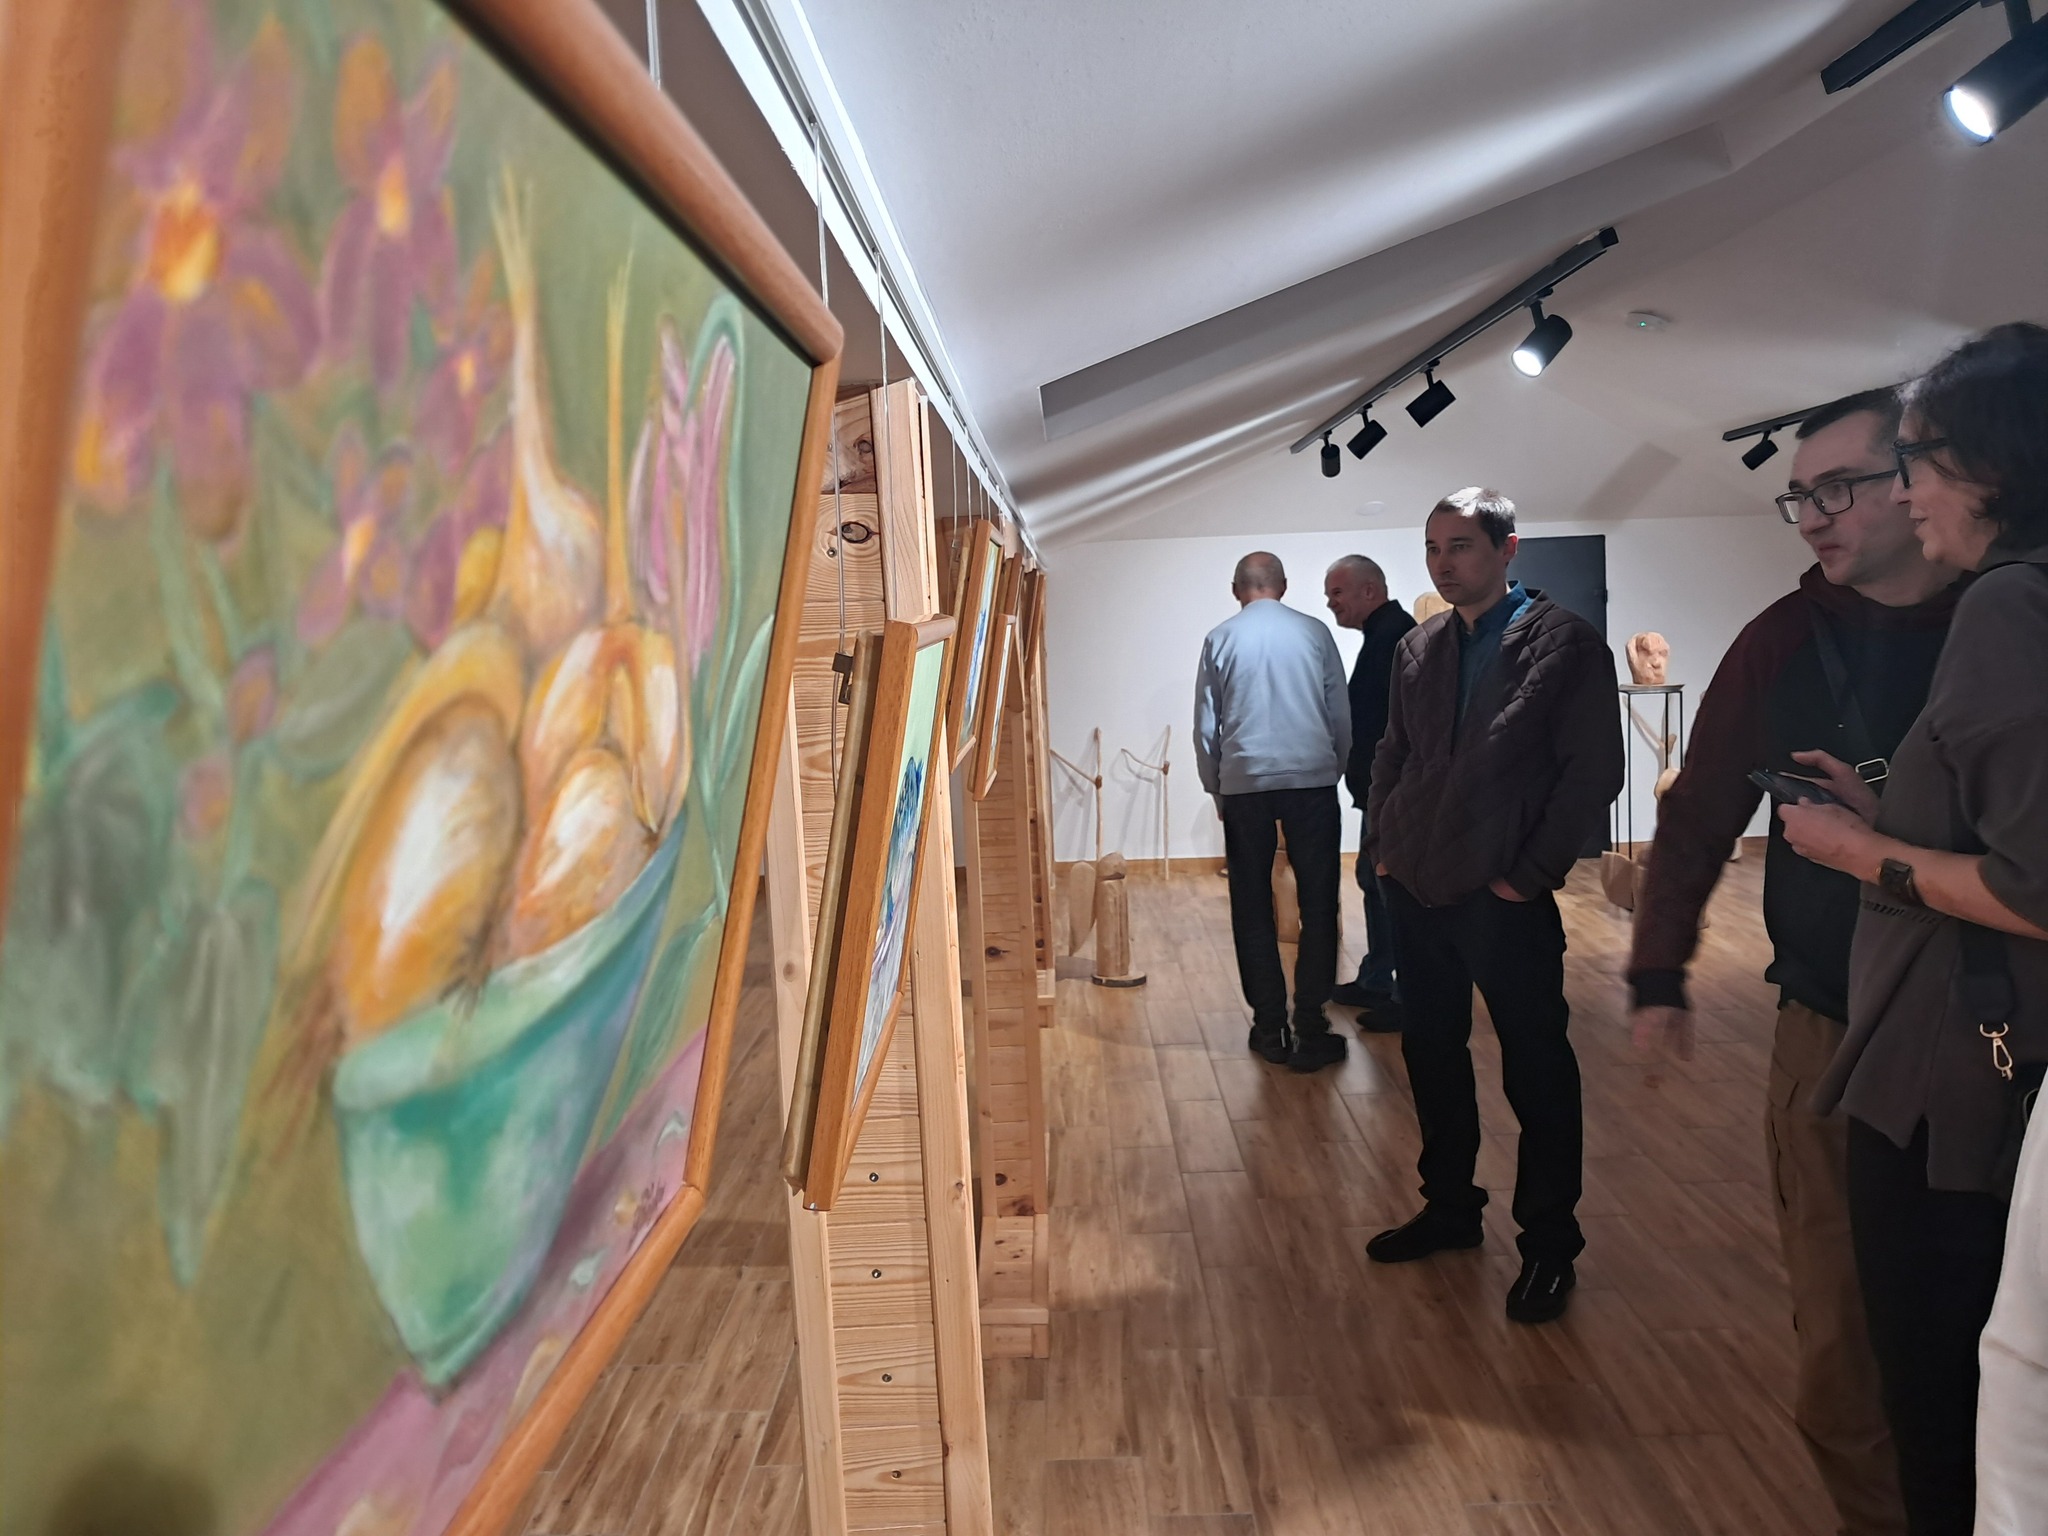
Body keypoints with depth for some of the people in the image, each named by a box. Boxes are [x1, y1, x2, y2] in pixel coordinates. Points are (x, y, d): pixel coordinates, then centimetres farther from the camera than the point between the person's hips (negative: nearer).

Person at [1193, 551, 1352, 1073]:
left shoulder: (1221, 639, 4)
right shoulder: (1314, 632, 4)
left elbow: (1206, 727, 5)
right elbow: (1341, 716, 6)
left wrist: (1217, 789, 16)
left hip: (1245, 782, 0)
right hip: (1312, 780, 0)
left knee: (1253, 910, 9)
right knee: (1318, 907, 5)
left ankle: (1270, 1028, 13)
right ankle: (1310, 1030, 5)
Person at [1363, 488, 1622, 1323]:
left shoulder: (1564, 643, -7)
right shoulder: (1418, 648, 10)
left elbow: (1594, 770, -10)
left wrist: (1531, 873, -13)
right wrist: (1381, 842, 7)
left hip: (1503, 899, -6)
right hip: (1416, 890, 6)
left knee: (1537, 1072, 7)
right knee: (1431, 1056, 17)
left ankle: (1549, 1244, 24)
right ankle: (1449, 1207, 36)